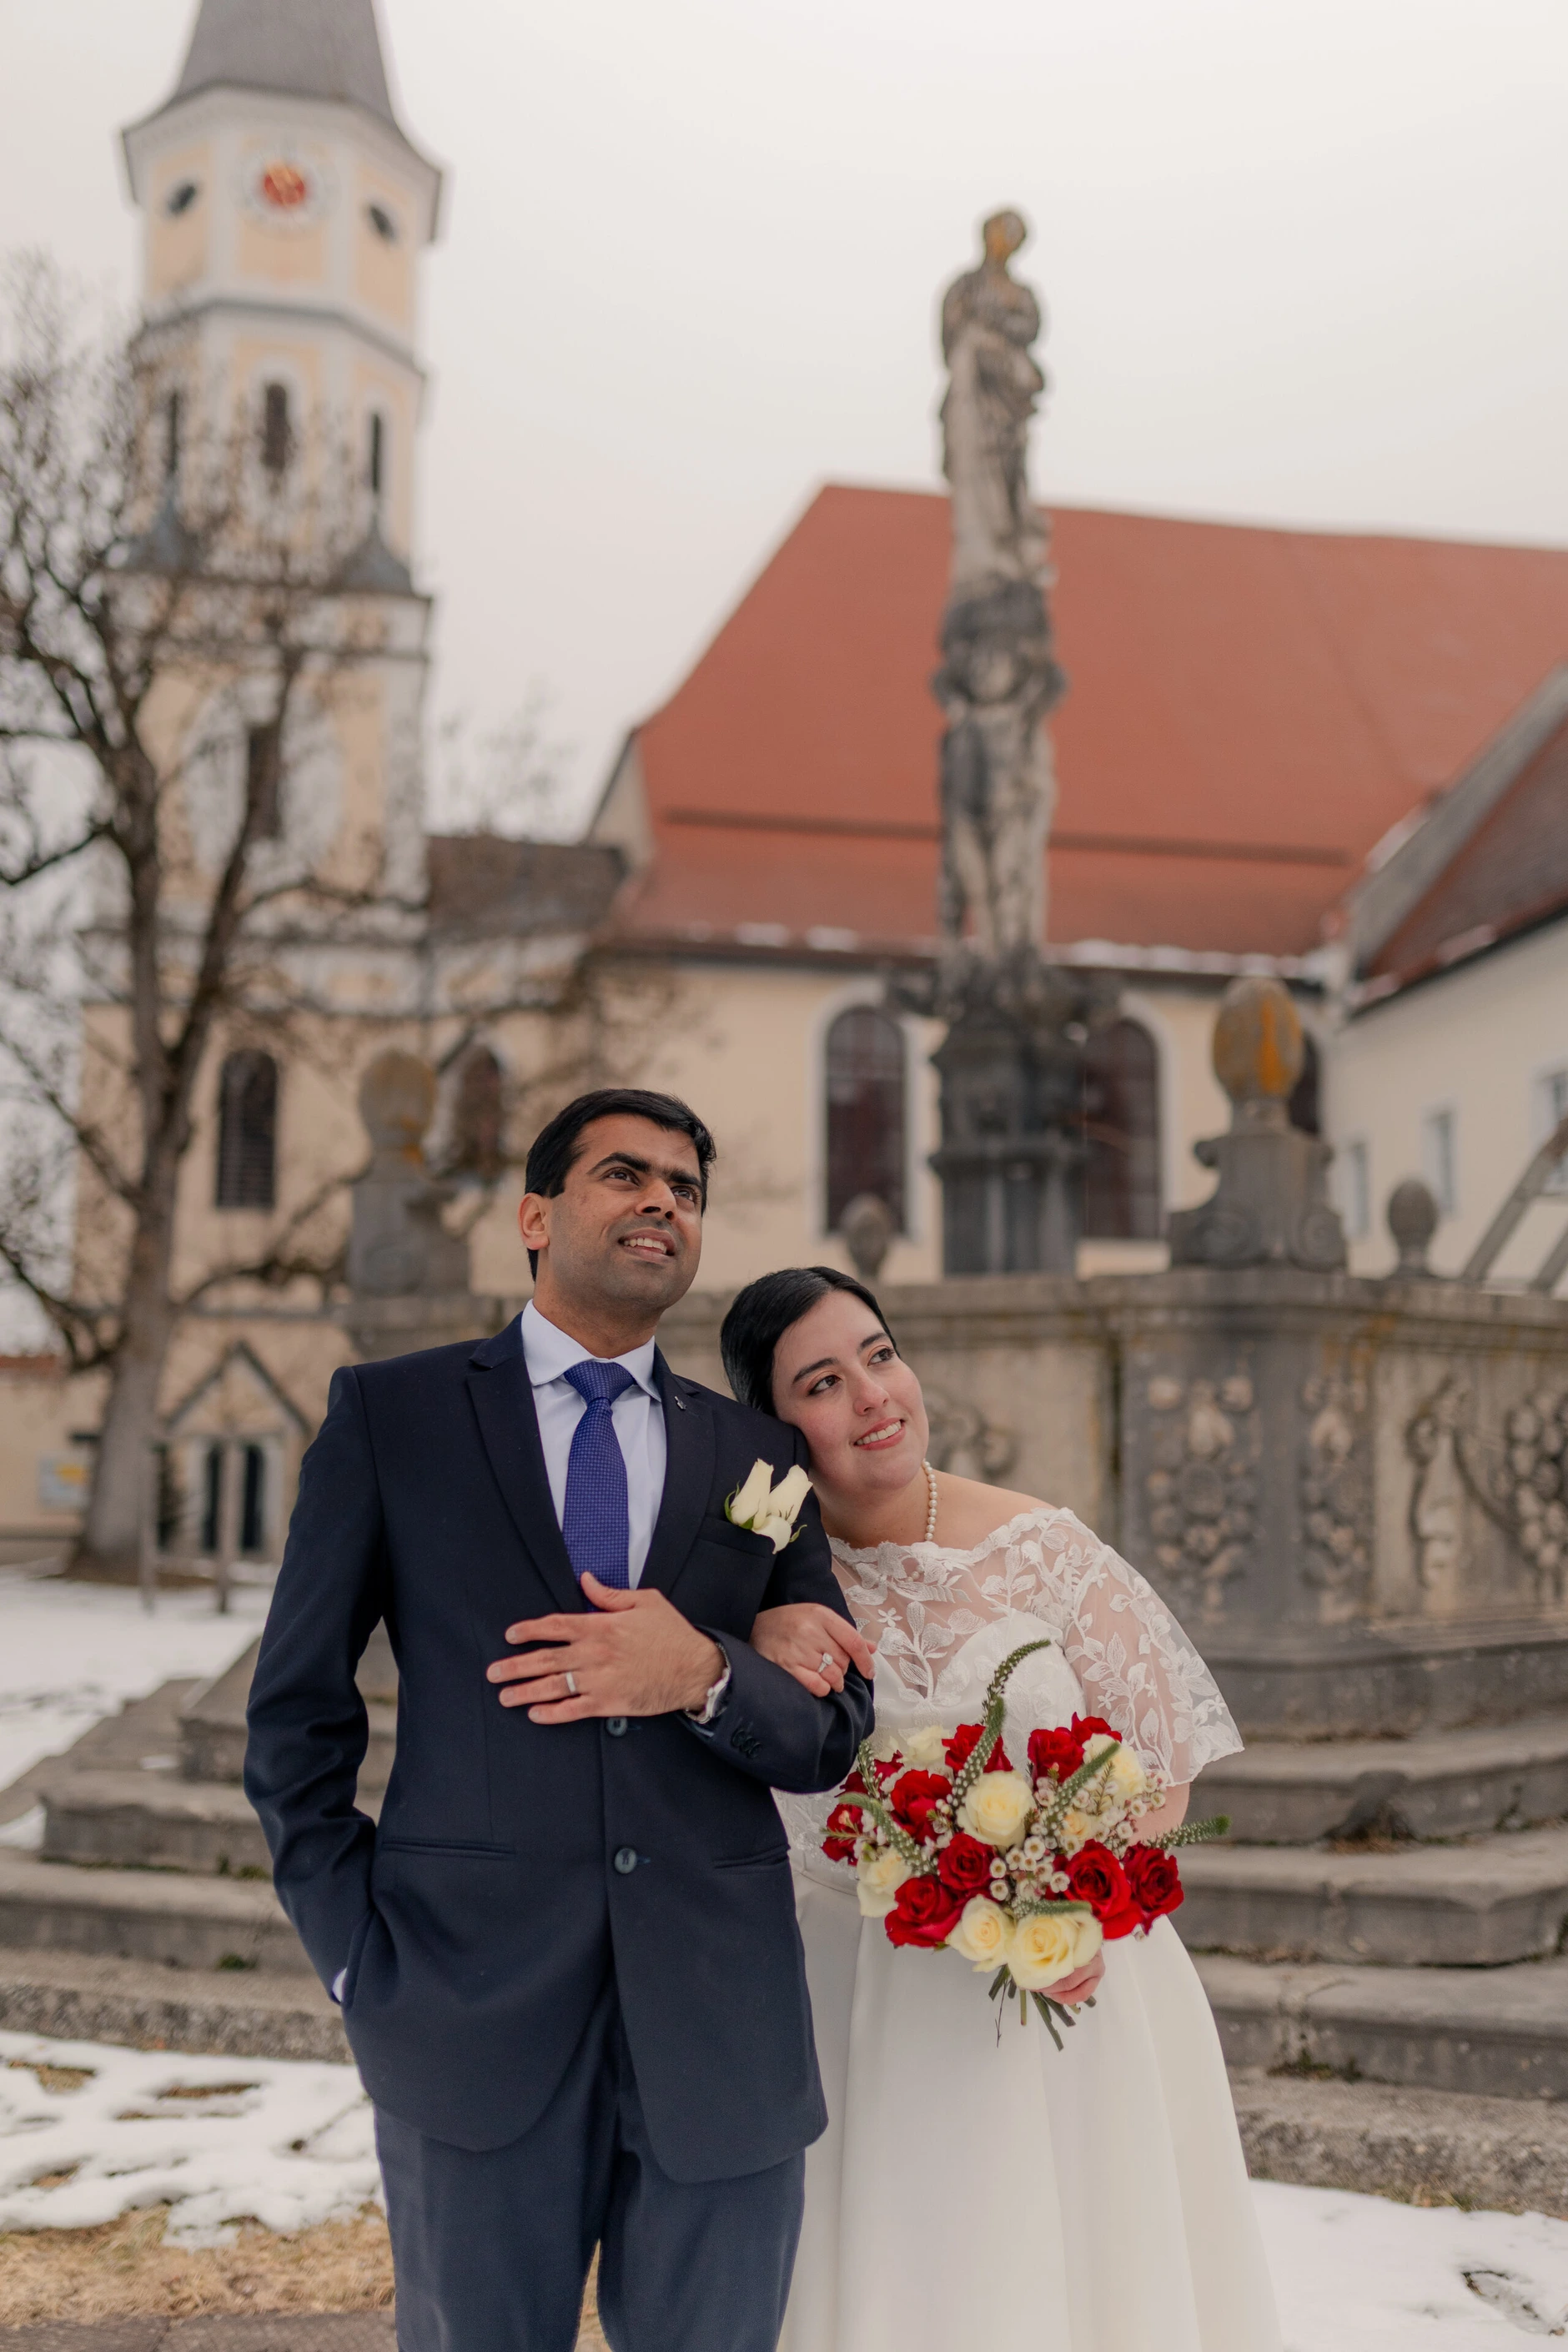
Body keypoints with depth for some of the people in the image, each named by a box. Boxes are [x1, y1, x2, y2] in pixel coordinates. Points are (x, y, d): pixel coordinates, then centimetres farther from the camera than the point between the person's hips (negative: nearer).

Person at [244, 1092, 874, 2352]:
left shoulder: (762, 1455, 9)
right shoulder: (390, 1412, 3)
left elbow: (837, 1729, 8)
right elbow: (297, 1711, 4)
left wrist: (705, 1675, -11)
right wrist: (358, 1955, -3)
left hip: (723, 2030, 2)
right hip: (475, 2016, -2)